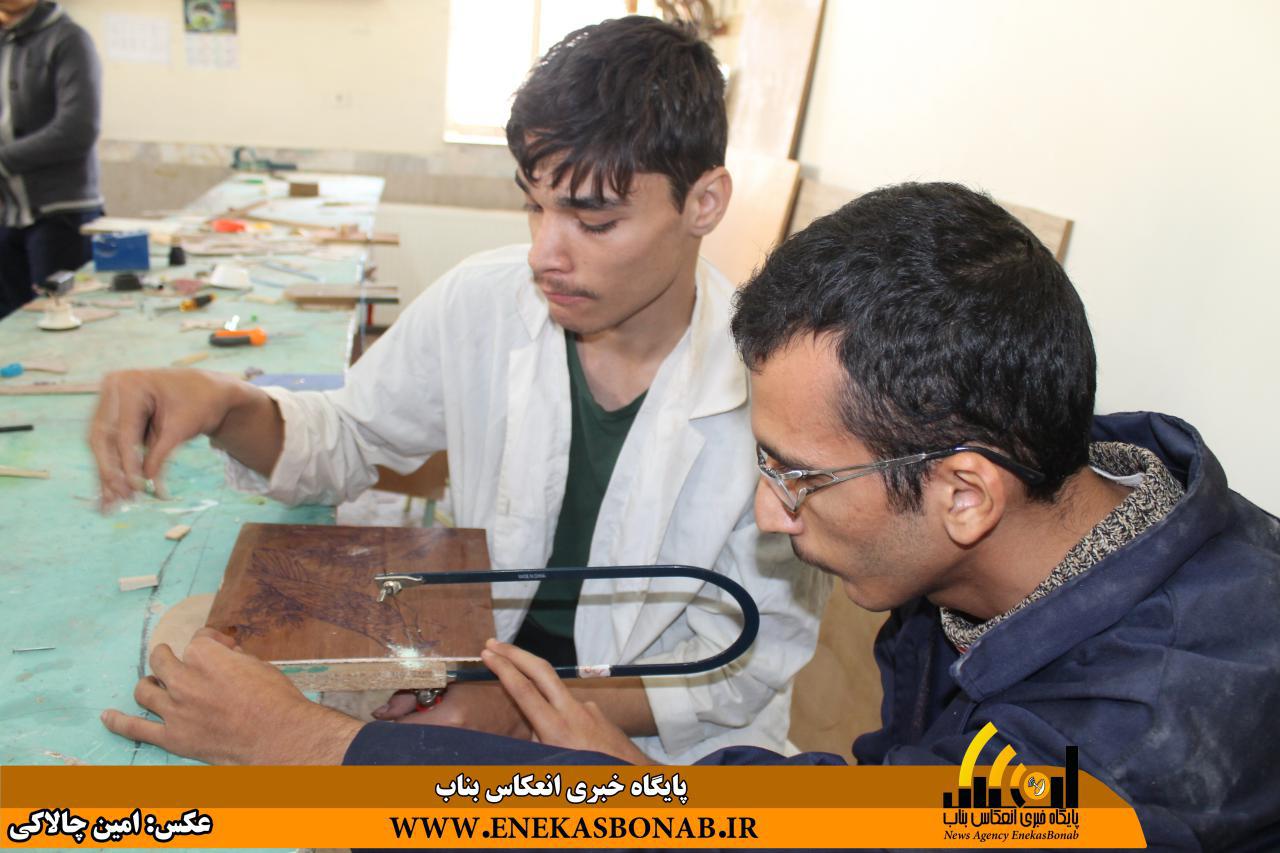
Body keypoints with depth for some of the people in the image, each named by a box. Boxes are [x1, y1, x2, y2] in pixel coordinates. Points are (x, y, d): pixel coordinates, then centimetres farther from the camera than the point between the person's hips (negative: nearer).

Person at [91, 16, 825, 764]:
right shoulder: (483, 304, -10)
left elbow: (749, 663, -12)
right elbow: (347, 441, 6)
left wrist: (530, 712, -24)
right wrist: (221, 405, -16)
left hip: (673, 746, -3)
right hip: (478, 677, 4)